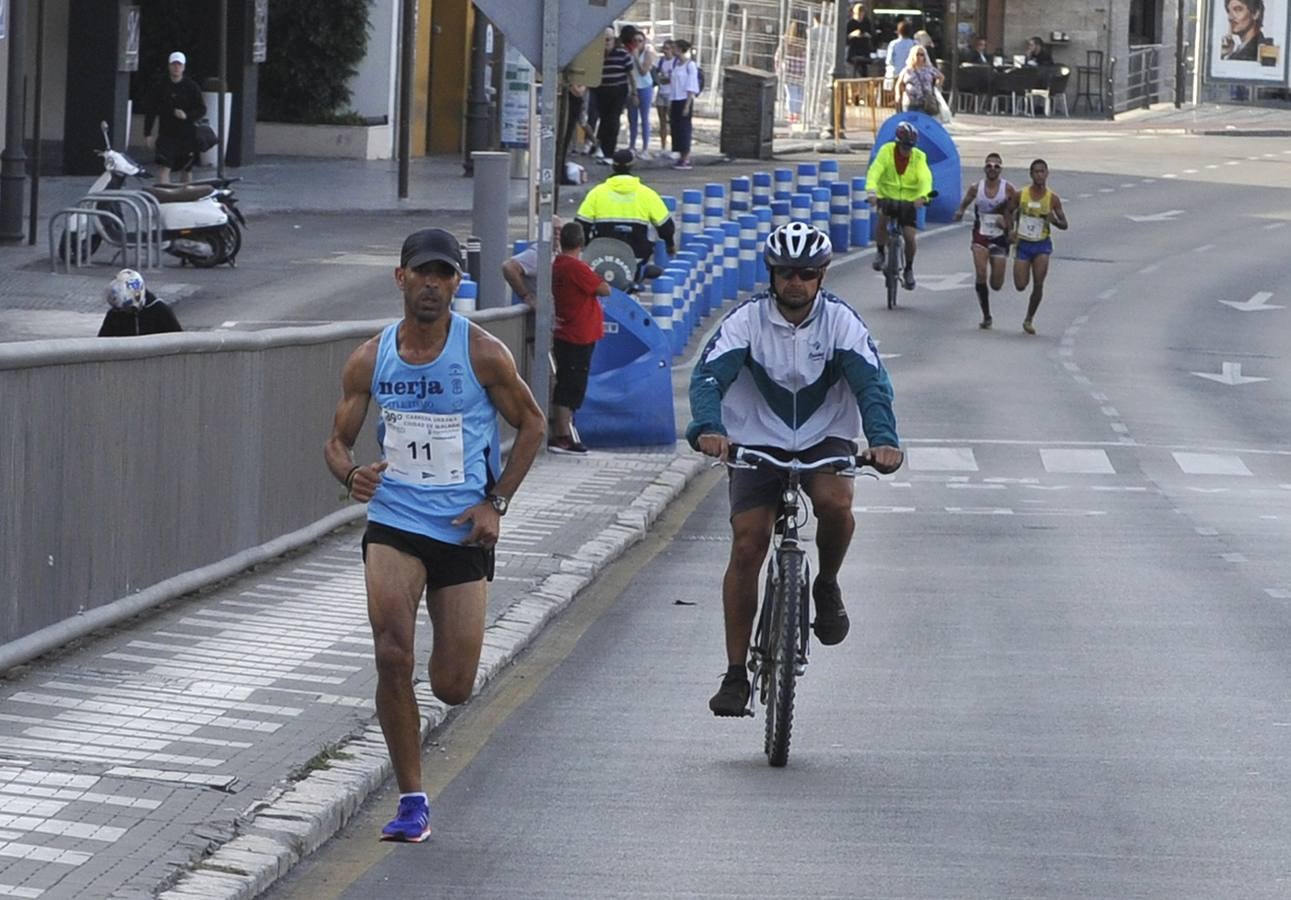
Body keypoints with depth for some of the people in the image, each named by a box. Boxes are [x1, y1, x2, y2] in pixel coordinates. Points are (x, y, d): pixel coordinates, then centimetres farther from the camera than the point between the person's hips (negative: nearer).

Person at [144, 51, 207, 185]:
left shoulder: (191, 87, 3)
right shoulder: (161, 87, 5)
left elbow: (202, 109, 1)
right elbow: (151, 111, 7)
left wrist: (187, 115, -17)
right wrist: (147, 134, 1)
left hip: (187, 135, 0)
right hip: (166, 135, 0)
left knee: (186, 171, 9)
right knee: (163, 169, -14)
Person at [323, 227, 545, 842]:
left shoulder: (483, 354, -7)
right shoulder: (370, 360, 0)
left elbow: (531, 424, 5)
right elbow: (338, 440, 9)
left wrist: (497, 502, -4)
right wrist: (350, 474, -15)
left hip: (464, 531, -1)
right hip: (393, 521, 1)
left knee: (453, 689, 2)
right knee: (391, 657, -20)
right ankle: (412, 802, -9)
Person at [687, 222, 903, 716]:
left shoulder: (840, 320, -11)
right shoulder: (747, 319, -13)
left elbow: (871, 382, -20)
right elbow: (710, 374, -24)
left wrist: (883, 439, -39)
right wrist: (709, 429, -44)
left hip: (824, 438, 0)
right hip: (757, 441, 0)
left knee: (835, 502, -32)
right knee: (746, 547, -12)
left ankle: (827, 586, -1)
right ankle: (735, 673, -4)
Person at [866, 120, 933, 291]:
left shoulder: (919, 156, -10)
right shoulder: (887, 151, -13)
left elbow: (925, 178, -23)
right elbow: (875, 171, -25)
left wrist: (922, 196, -43)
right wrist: (871, 191, -43)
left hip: (909, 200, 1)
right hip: (887, 196, -1)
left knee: (909, 236, -9)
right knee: (883, 217, -32)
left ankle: (909, 269, 17)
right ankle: (880, 251, -7)